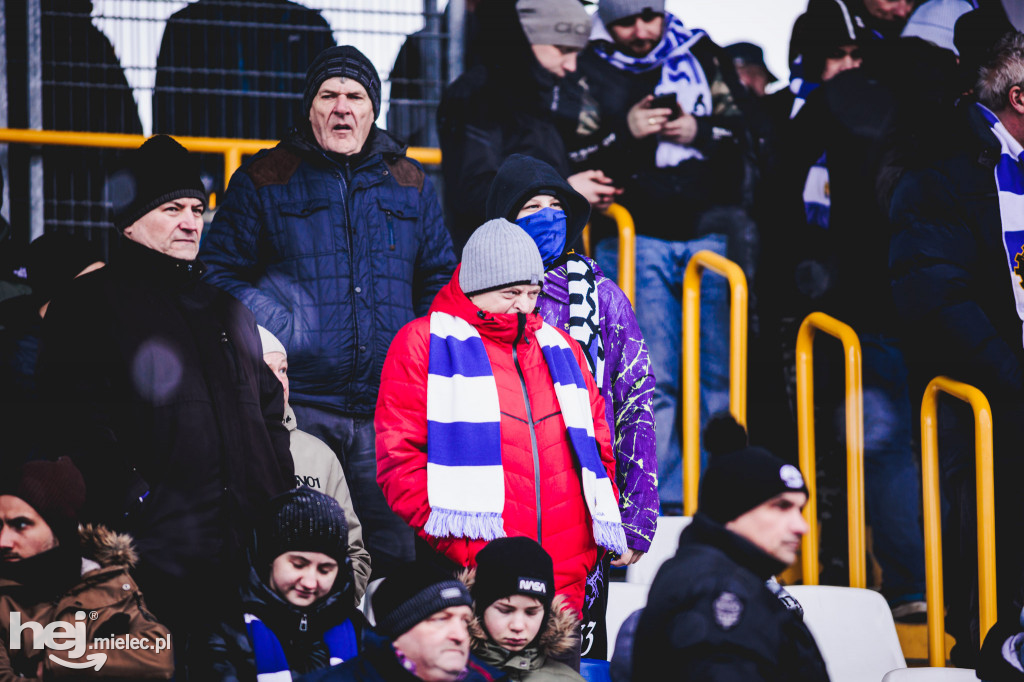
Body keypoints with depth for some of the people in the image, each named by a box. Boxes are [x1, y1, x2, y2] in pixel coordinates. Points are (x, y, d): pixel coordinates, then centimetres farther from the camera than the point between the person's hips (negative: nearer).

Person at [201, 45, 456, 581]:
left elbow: (440, 279, 22)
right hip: (297, 409, -3)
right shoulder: (263, 182, 6)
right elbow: (220, 273, 4)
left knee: (396, 552, 2)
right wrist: (273, 335, -9)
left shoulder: (410, 185, 16)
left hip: (388, 412, 3)